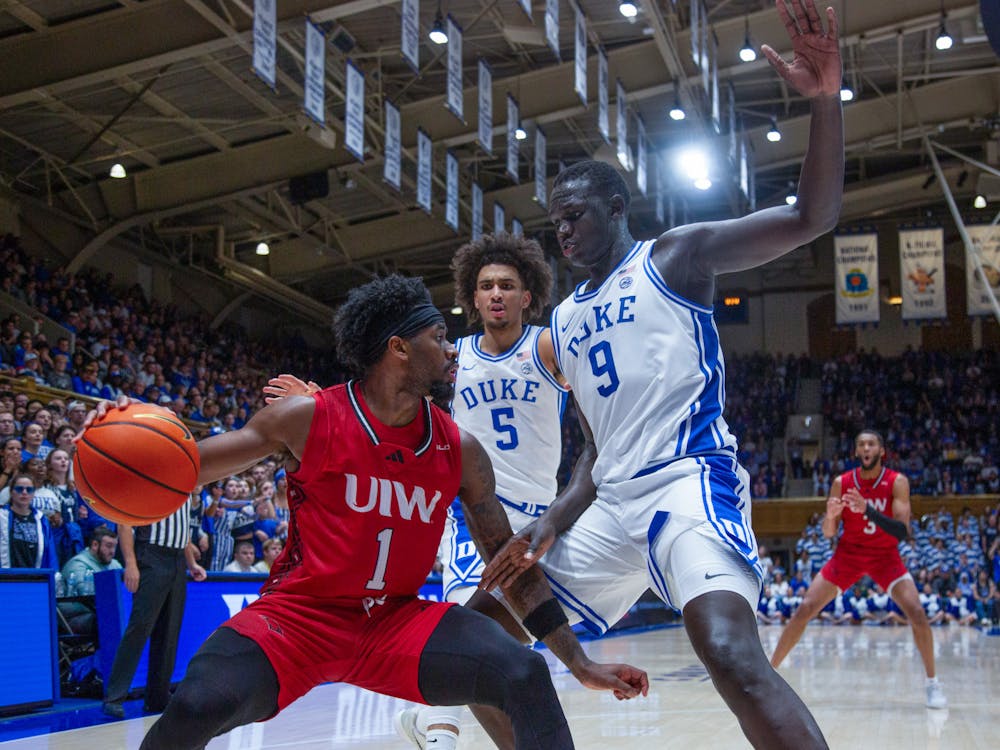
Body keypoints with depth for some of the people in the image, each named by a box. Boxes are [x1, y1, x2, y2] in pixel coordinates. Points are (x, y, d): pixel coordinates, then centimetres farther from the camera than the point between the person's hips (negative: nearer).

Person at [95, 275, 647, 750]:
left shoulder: (460, 452, -1)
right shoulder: (308, 418, -11)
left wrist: (580, 664, 4)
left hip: (395, 619, 3)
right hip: (297, 616, -3)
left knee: (525, 676, -19)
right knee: (198, 706, -31)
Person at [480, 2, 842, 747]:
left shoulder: (675, 257, 3)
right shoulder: (564, 322, 20)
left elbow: (814, 217, -7)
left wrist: (825, 98, -21)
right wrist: (557, 519, 6)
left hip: (690, 480, -8)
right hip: (612, 501, 8)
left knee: (732, 653, -32)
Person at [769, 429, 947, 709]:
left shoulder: (897, 483, -15)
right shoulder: (841, 483, -9)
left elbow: (903, 532, -25)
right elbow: (828, 533, -5)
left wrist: (867, 510, -38)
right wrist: (830, 516, -29)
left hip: (885, 556, -1)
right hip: (848, 553, 1)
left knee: (916, 612, -19)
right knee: (805, 609, -8)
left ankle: (932, 682, -1)